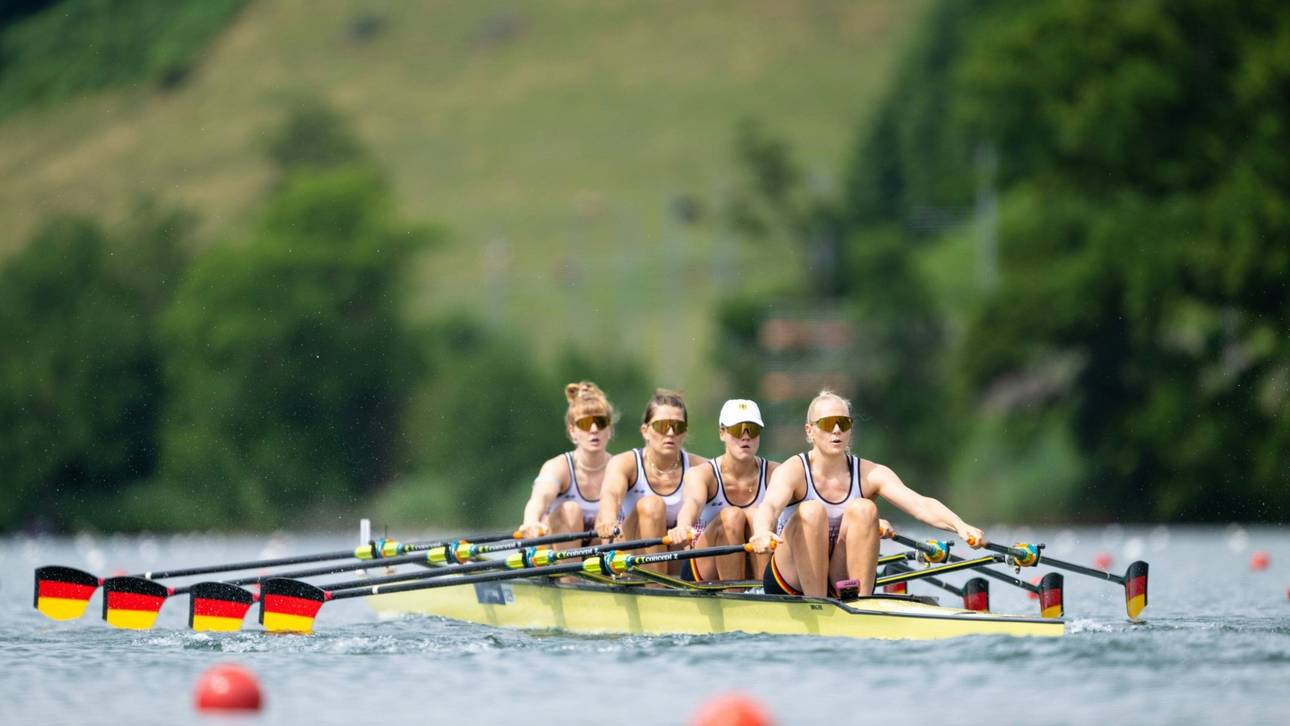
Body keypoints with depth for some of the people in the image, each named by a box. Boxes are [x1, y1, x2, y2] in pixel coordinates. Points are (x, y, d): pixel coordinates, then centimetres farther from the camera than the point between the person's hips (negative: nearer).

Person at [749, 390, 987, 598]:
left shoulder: (870, 474, -3)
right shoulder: (793, 471, -10)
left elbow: (920, 504, -18)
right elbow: (769, 506, -31)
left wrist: (960, 526, -38)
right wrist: (763, 531, -57)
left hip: (844, 580, 2)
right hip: (791, 582, -2)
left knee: (863, 509, -21)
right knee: (812, 511, -27)